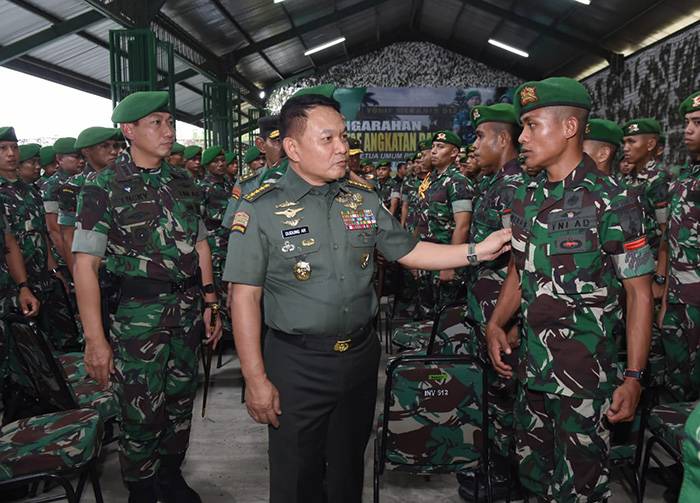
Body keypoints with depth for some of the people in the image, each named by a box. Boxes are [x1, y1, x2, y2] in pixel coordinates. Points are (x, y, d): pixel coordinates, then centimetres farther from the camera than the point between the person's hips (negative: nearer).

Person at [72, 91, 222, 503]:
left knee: (181, 399, 16)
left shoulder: (183, 182, 7)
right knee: (142, 414, 5)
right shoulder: (104, 187, -8)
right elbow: (86, 264, -11)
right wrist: (95, 339, -15)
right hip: (137, 313, -5)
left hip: (188, 309, 5)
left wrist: (210, 304, 10)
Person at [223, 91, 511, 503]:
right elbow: (245, 297, -11)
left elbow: (408, 251, 9)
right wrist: (256, 379, -12)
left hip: (361, 356, 4)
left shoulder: (364, 198, 3)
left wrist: (477, 251, 0)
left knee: (349, 465, 23)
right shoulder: (261, 209, -12)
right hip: (297, 364, -4)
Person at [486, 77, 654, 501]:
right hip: (531, 366, 6)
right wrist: (496, 323, 1)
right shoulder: (527, 197, 6)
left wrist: (634, 378, -13)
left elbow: (639, 292, -10)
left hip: (585, 373, -6)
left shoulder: (612, 201, -13)